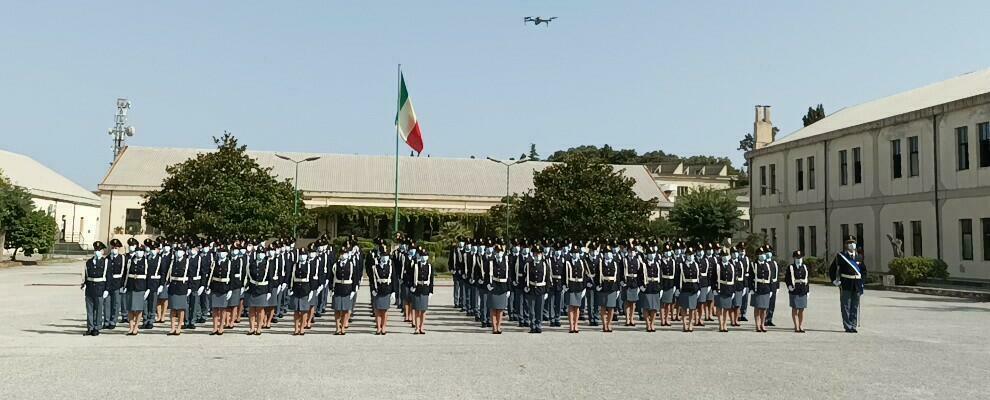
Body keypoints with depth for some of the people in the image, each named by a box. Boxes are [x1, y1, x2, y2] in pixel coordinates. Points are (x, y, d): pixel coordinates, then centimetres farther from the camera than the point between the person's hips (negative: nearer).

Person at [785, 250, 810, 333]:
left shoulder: (804, 267, 11)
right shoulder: (790, 267, -1)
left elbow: (806, 280, 14)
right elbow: (786, 278, 0)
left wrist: (807, 291, 10)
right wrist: (789, 285, -18)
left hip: (803, 292, 4)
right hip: (794, 292, -4)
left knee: (802, 309, 7)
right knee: (795, 309, 1)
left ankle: (801, 326, 14)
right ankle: (796, 327, 5)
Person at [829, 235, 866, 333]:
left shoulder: (859, 257, 11)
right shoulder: (840, 256, -1)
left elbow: (863, 270, 18)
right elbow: (832, 269, 2)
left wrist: (862, 283, 8)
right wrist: (835, 281, -6)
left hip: (857, 286, 4)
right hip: (845, 286, -4)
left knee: (855, 307, 9)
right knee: (846, 307, 0)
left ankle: (853, 326, 16)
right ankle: (848, 327, 5)